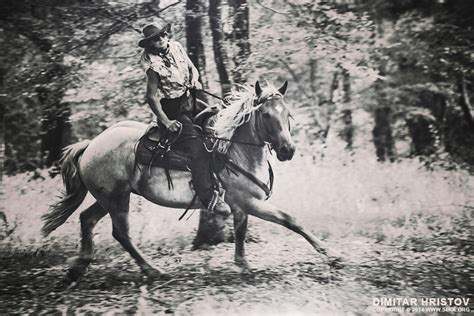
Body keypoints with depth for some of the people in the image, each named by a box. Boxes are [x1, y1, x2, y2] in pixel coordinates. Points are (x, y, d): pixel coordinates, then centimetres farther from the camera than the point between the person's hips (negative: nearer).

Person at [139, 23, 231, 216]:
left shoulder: (176, 47, 2)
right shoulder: (153, 64, -16)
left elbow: (192, 68, 16)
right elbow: (151, 97, -15)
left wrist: (195, 80, -7)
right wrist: (166, 122, -21)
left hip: (190, 99, 9)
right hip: (172, 109, -9)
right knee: (196, 146, -24)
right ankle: (208, 197, -31)